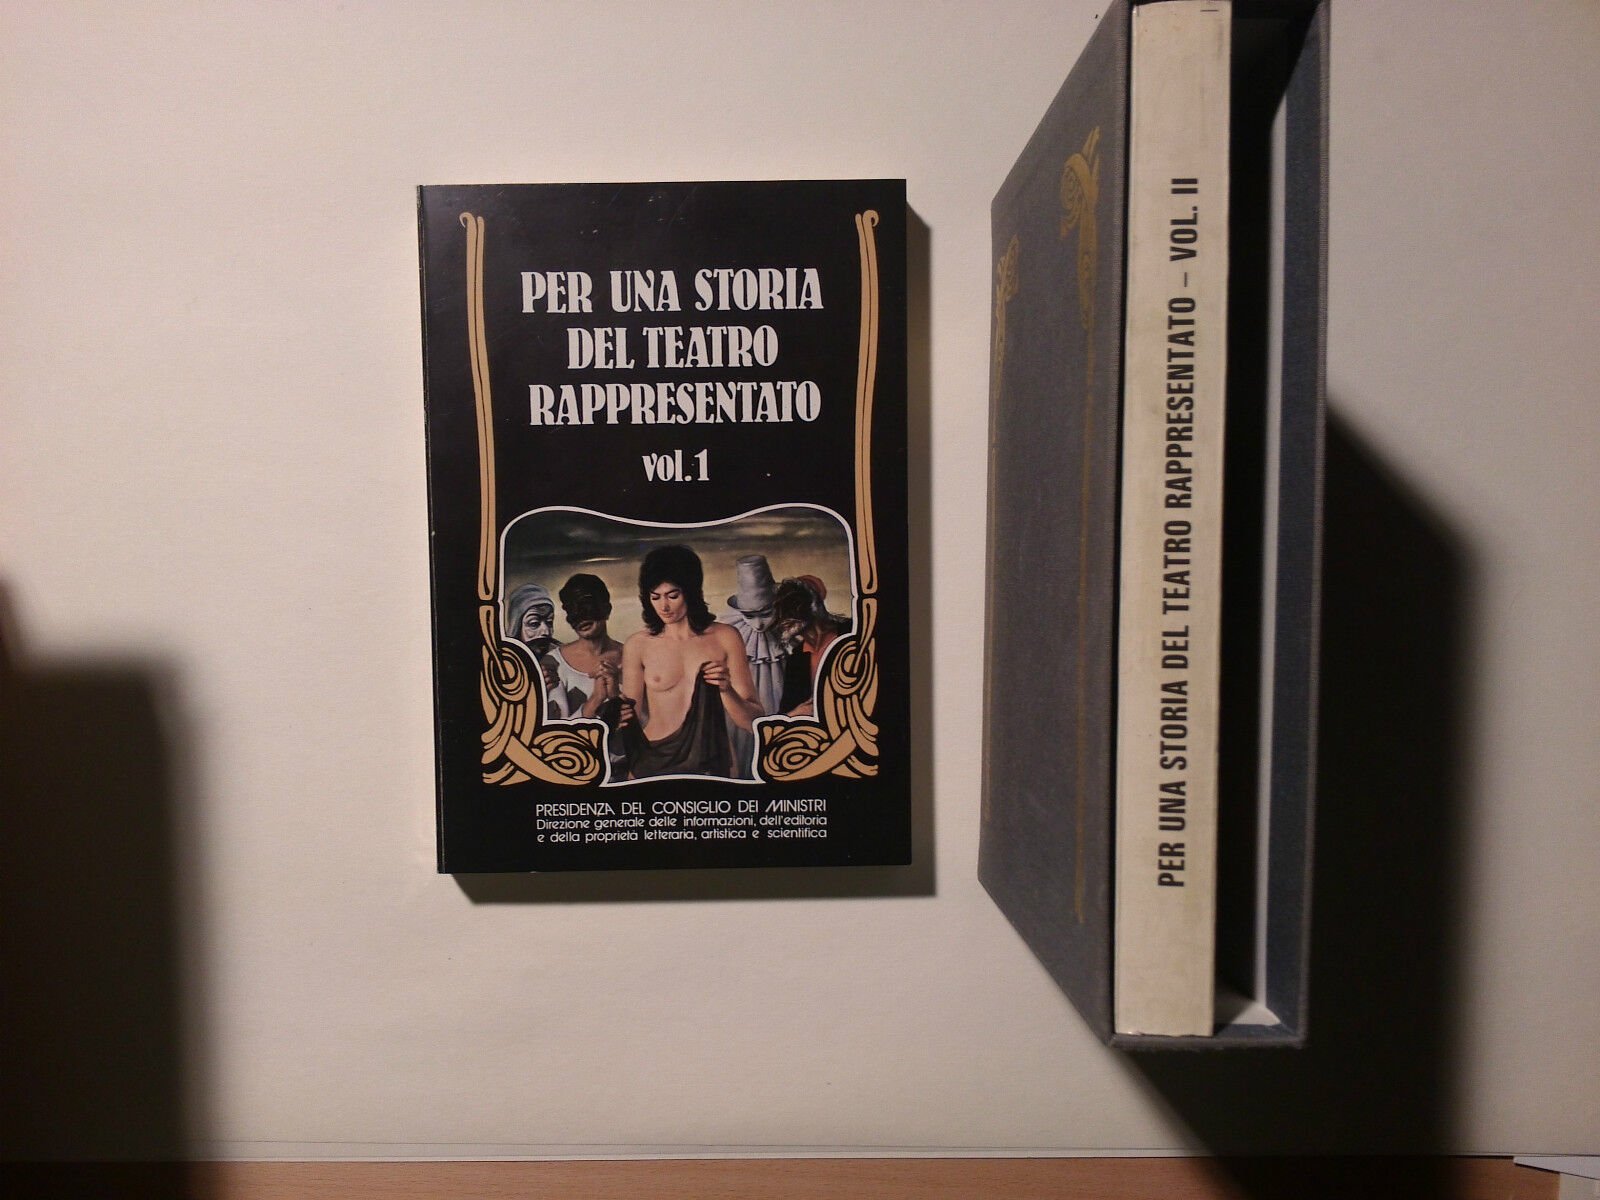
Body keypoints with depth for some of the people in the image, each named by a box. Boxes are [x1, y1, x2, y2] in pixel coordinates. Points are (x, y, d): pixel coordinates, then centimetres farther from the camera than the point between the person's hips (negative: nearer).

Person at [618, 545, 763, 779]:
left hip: (711, 768, 0)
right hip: (653, 767, 0)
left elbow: (754, 721, -3)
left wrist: (727, 690, -20)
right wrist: (622, 722, -20)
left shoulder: (724, 639, -4)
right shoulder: (637, 646, -4)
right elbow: (633, 722, 1)